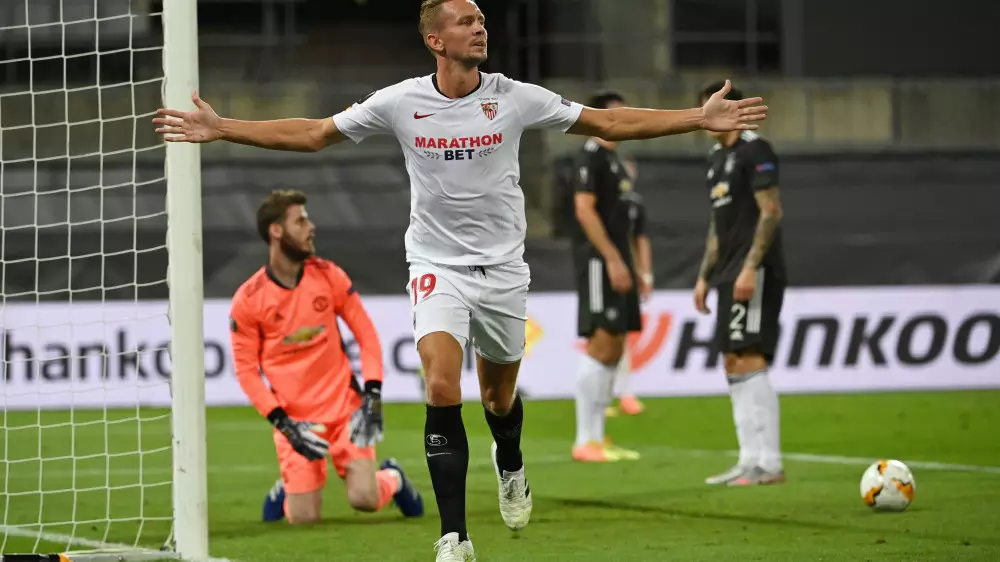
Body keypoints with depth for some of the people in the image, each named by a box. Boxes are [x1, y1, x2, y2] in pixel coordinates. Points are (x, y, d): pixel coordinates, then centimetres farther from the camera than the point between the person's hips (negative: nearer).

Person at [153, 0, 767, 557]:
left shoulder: (515, 98, -7)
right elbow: (311, 134, -1)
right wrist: (221, 129, -7)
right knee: (442, 386, -21)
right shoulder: (401, 102, -8)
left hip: (503, 268, 2)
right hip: (438, 265, -2)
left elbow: (610, 123, -1)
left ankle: (510, 466, 52)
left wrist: (700, 118, -7)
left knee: (499, 396, 13)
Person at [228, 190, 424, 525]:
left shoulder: (328, 276, -1)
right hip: (294, 418, -1)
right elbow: (246, 370, -4)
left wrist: (372, 396, -6)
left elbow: (366, 334, 5)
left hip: (345, 407, 1)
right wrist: (284, 423, -13)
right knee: (303, 518, -8)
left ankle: (393, 478, 21)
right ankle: (286, 488, 29)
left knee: (364, 498, -15)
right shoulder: (248, 299, -8)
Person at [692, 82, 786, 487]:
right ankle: (749, 461, 10)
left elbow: (771, 213, -16)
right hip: (729, 273, 10)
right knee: (733, 365, 8)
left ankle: (770, 464, -15)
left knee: (749, 361, -15)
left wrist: (750, 268, -22)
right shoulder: (717, 158, 19)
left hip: (754, 272, -10)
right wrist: (704, 276, 20)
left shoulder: (754, 150, -9)